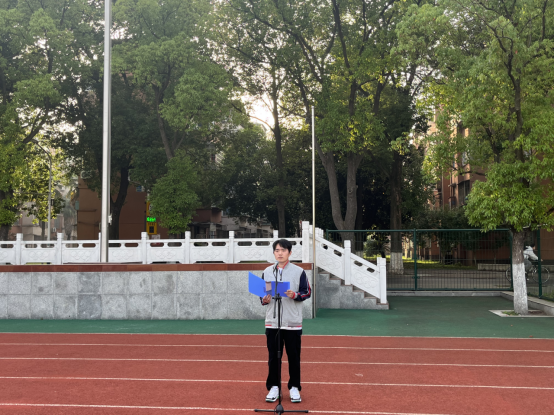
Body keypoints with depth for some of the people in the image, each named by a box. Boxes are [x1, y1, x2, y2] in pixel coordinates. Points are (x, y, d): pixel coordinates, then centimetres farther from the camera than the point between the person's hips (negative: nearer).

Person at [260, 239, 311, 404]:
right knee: (273, 356, 8)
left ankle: (294, 388, 18)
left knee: (294, 357, 5)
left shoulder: (299, 272, -1)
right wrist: (264, 300, -7)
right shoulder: (267, 272, 8)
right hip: (272, 322, 2)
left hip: (293, 323, -2)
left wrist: (295, 295, -18)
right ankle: (273, 387, 20)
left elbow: (307, 292, 0)